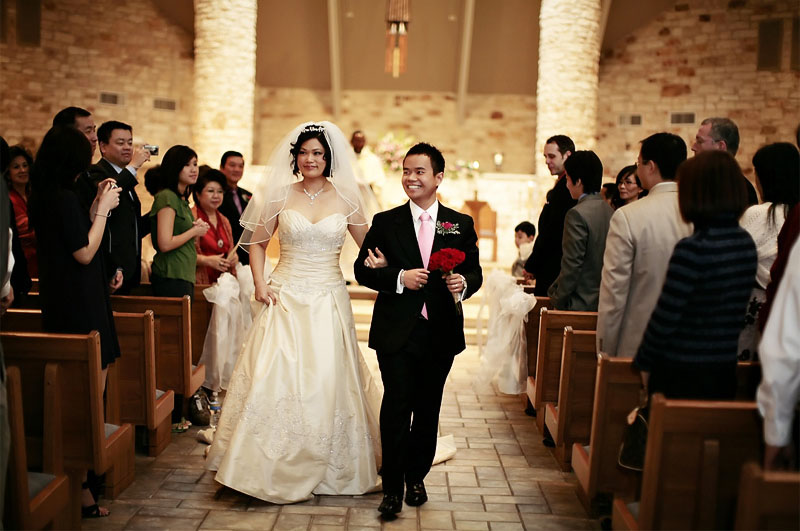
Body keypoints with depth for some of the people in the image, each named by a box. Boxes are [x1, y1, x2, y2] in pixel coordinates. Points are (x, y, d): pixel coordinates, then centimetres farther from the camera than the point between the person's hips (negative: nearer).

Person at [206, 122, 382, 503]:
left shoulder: (345, 199, 2)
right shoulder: (280, 195, 2)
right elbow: (257, 242, 11)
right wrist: (260, 282, -3)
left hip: (328, 302, 0)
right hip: (285, 298, 0)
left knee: (326, 383, 2)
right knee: (274, 378, -3)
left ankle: (325, 468, 20)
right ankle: (272, 468, 13)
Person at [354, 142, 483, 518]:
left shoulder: (461, 224, 7)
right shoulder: (385, 222, 4)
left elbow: (474, 272, 7)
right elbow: (363, 270, -1)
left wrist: (463, 283, -15)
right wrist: (399, 278, -16)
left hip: (441, 333, 2)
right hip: (396, 332, -2)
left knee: (427, 409, 12)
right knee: (397, 406, -7)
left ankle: (416, 477, 29)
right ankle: (392, 488, 2)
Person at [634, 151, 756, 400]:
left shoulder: (692, 249, -20)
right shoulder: (747, 243, 3)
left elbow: (665, 316, -15)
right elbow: (736, 310, 12)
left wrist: (644, 363, -4)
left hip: (683, 373, -7)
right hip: (725, 370, 7)